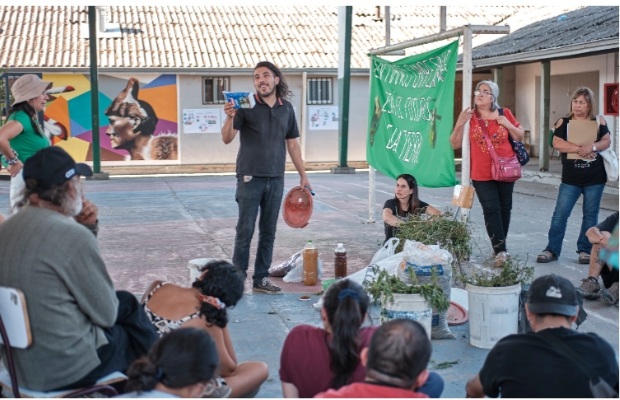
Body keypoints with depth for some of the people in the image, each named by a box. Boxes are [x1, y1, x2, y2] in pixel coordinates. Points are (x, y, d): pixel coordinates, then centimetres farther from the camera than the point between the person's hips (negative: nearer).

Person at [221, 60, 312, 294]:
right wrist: (230, 117, -30)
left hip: (276, 179, 4)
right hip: (250, 178, -4)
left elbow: (292, 144, 15)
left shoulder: (286, 108, 8)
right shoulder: (247, 106, -5)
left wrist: (303, 176, 13)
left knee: (268, 232, 9)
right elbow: (227, 139, -10)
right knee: (245, 230, -2)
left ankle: (261, 279, 19)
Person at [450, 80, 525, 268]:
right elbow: (455, 144, -2)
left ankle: (500, 246, 24)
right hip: (482, 174, -2)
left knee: (505, 209, 10)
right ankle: (500, 250, -11)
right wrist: (460, 123, -15)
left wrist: (508, 125, -8)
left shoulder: (504, 113, 1)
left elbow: (520, 137, 9)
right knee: (491, 210, -11)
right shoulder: (468, 116, -2)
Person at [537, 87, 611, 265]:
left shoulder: (598, 121, 4)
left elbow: (607, 141, 0)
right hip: (571, 177, -1)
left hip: (595, 177, 1)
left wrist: (592, 147, -20)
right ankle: (552, 250, 3)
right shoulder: (563, 122, 2)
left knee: (590, 214, 7)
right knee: (560, 213, -3)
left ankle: (585, 250, 16)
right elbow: (557, 143, -10)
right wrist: (579, 148, -20)